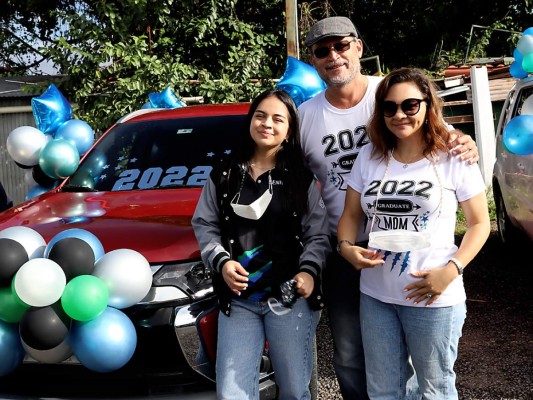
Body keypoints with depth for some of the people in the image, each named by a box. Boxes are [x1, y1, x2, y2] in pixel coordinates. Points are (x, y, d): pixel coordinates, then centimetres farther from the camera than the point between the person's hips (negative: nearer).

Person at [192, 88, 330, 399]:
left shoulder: (302, 179, 4)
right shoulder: (224, 176, 10)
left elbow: (317, 235, -1)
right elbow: (205, 225, 9)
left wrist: (309, 271, -20)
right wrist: (221, 261, -9)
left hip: (290, 296, -2)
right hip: (237, 299, 2)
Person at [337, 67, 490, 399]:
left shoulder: (454, 159, -6)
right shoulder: (369, 158, 6)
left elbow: (480, 223, -2)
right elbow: (351, 214, 11)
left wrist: (452, 270, -16)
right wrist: (347, 247, -11)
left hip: (434, 297, -4)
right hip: (375, 295, 4)